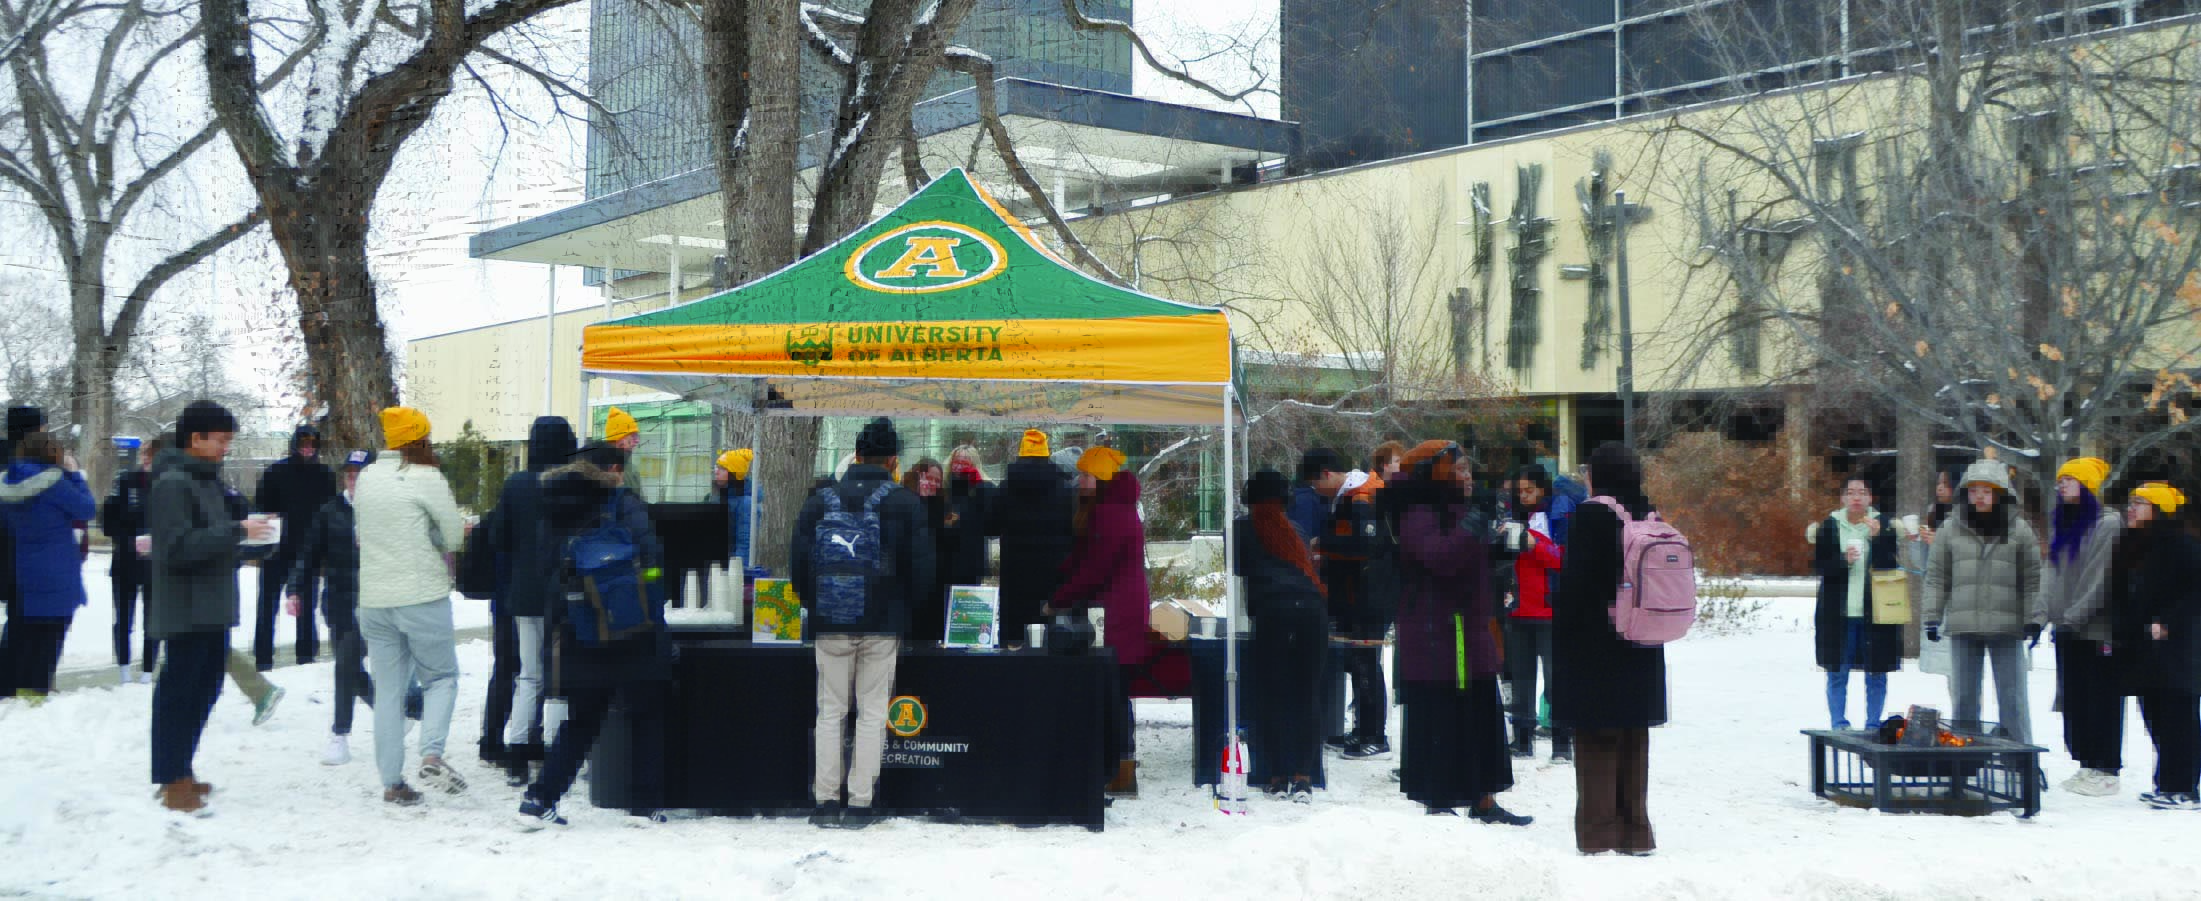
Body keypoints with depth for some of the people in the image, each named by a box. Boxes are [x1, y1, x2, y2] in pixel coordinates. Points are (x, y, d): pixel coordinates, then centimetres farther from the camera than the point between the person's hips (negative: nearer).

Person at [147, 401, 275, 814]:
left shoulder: (206, 478, 16)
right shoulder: (172, 483, -15)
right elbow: (177, 547, -23)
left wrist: (244, 534, 8)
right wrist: (236, 532, -23)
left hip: (212, 607, 10)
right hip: (186, 609, -10)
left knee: (204, 688, 15)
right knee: (179, 691, -4)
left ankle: (180, 773, 26)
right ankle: (173, 783, 2)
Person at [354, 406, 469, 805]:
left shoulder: (366, 478, 8)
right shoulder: (427, 479, -10)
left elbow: (366, 529, 14)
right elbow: (454, 536, -8)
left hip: (373, 599, 5)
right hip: (422, 596, -5)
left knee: (388, 690, 9)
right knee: (441, 677, 8)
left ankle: (392, 783, 8)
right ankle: (432, 755, -12)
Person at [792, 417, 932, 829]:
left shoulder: (819, 500, 4)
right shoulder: (905, 502, -3)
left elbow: (798, 564, 5)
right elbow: (921, 568, -4)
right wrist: (906, 605, 12)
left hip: (830, 626, 2)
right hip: (882, 625, -2)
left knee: (830, 711, 9)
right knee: (872, 713, 4)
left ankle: (825, 800, 8)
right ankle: (860, 803, 4)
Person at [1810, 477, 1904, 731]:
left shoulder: (1884, 524, 3)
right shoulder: (1829, 526, 4)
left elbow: (1892, 565, -5)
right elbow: (1818, 565, 0)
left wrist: (1877, 538, -20)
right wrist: (1843, 560, -17)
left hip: (1875, 612, 0)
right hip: (1838, 613, 0)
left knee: (1876, 674, 5)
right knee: (1837, 674, 4)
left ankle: (1873, 724, 14)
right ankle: (1838, 724, 13)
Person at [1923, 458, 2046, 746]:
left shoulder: (2019, 530, 3)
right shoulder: (1950, 529, 6)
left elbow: (2034, 579, 5)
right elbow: (1936, 577, 9)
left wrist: (2035, 619, -2)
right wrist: (1932, 617, 4)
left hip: (2007, 627, -2)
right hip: (1963, 626, 2)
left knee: (2012, 697, 1)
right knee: (1963, 696, 9)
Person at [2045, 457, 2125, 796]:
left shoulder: (2108, 524, -9)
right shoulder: (2061, 524, 17)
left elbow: (2101, 577, -15)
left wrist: (2075, 615, -17)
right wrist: (2055, 612, 6)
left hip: (2096, 627, -8)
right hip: (2068, 628, 8)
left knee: (2102, 698, -3)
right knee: (2074, 698, 10)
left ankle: (2107, 770, 1)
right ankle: (2086, 764, 17)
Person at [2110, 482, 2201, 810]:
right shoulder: (2129, 546, 16)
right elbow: (2118, 595, 21)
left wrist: (2167, 622, -19)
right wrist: (2116, 632, 13)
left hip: (2174, 647, -8)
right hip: (2140, 648, 8)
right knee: (2156, 717, 10)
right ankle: (2167, 785, 16)